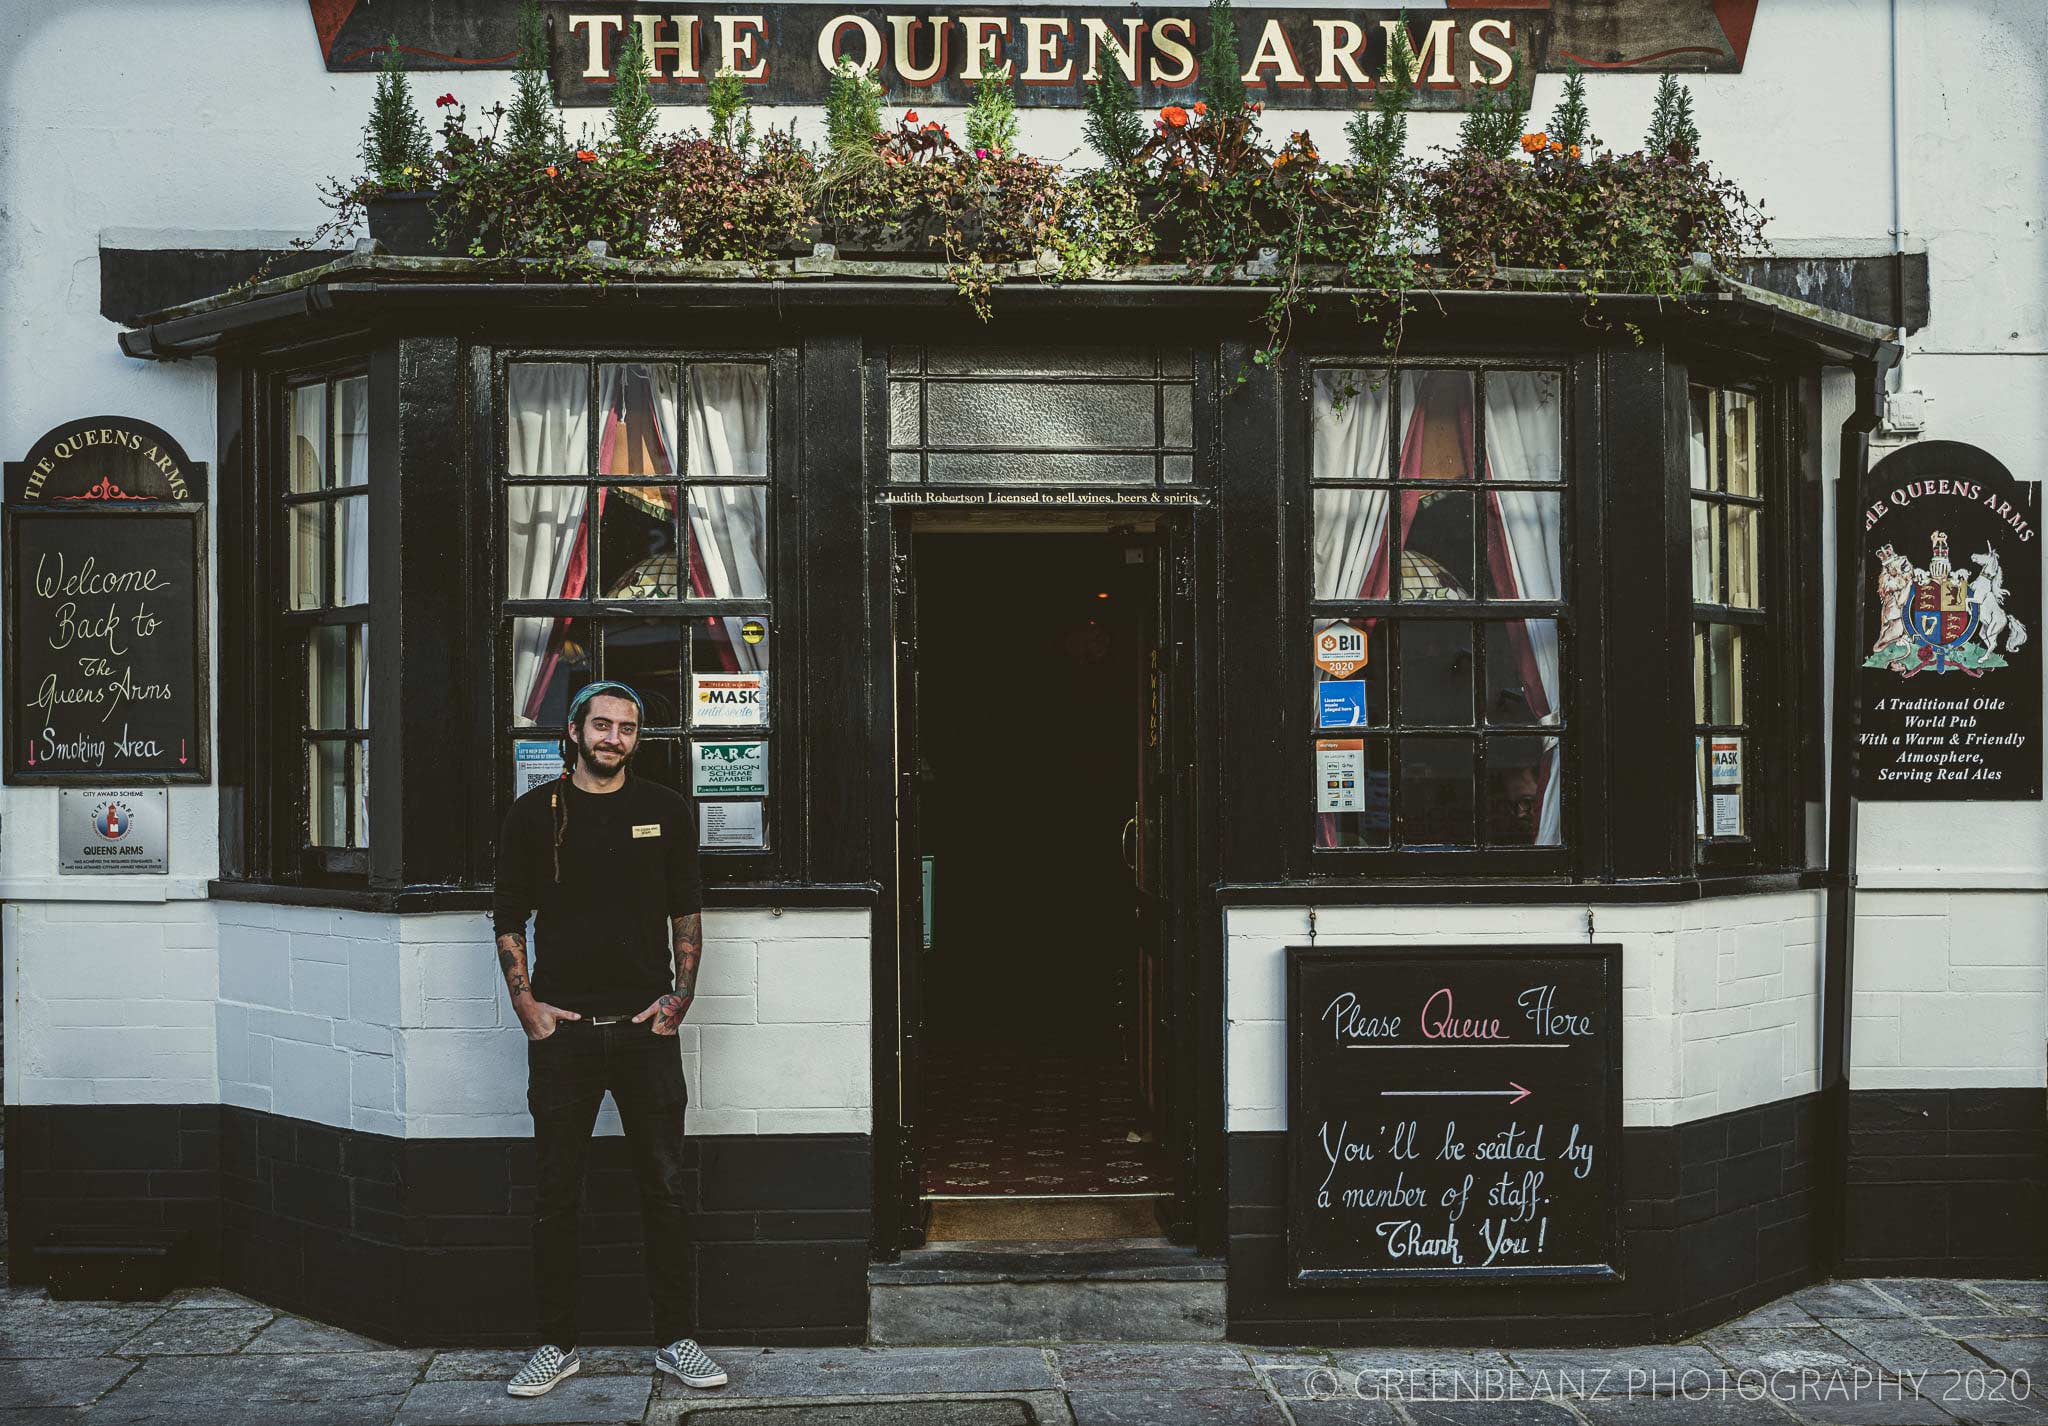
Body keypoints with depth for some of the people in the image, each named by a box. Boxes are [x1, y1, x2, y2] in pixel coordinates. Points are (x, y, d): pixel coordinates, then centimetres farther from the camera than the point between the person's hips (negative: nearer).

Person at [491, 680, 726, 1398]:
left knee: (664, 1190, 4)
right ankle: (558, 1344, 18)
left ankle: (675, 1341, 15)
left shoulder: (666, 810, 7)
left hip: (646, 1025, 1)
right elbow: (509, 920, 6)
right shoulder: (534, 814, 3)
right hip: (562, 1030, 0)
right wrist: (527, 1005, -3)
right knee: (557, 1196, 6)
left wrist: (680, 996, 0)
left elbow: (686, 912, 10)